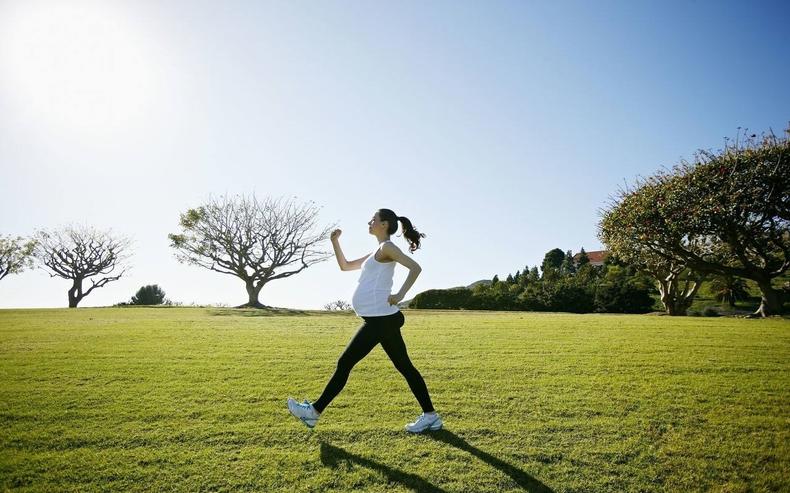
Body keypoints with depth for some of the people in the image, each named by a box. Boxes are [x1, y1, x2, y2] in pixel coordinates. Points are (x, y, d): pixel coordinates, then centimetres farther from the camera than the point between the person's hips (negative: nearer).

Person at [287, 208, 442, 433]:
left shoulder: (387, 248, -6)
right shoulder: (376, 254, 22)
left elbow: (415, 268, -18)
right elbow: (345, 266, 28)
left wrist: (399, 295, -23)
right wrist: (335, 242, 18)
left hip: (380, 319, -10)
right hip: (381, 319, 10)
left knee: (344, 364, -1)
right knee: (404, 366, 10)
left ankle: (315, 411, 9)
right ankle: (430, 416, 15)